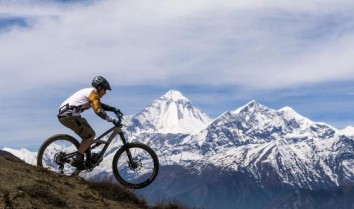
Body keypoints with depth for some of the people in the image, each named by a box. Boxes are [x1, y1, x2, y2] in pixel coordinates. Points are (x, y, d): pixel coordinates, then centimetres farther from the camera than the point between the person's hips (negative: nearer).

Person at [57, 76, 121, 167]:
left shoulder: (88, 92, 22)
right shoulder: (93, 93, -8)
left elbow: (100, 105, 31)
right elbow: (99, 111, -19)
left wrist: (114, 109, 20)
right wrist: (112, 120, -16)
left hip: (64, 114, 10)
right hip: (69, 116, -10)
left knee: (90, 134, 17)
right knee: (90, 135, -5)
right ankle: (76, 160, -5)